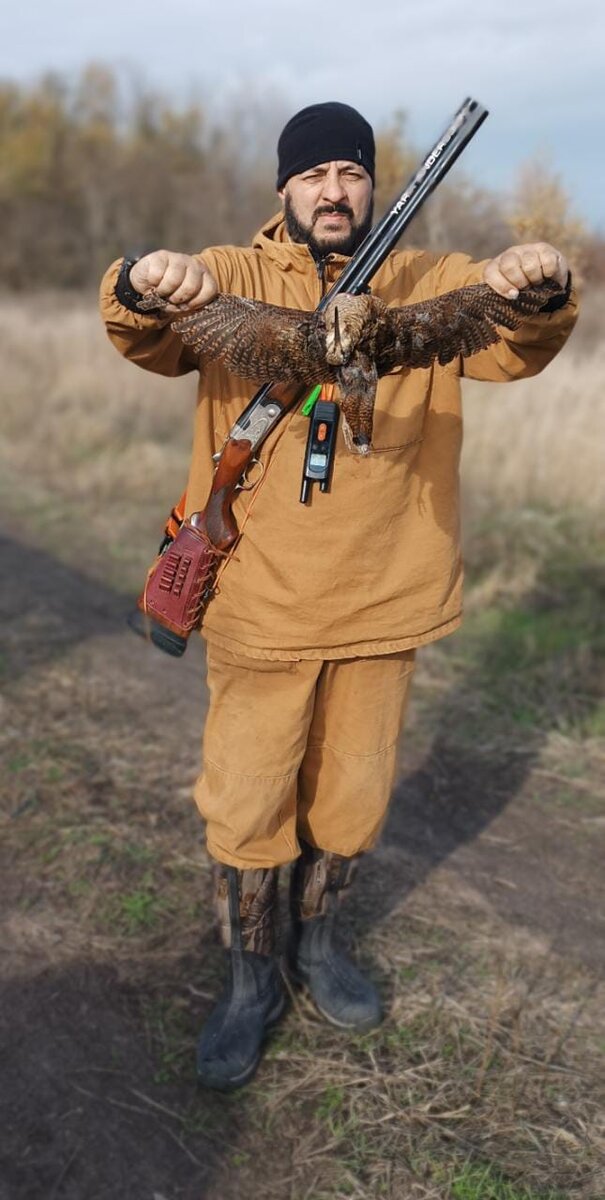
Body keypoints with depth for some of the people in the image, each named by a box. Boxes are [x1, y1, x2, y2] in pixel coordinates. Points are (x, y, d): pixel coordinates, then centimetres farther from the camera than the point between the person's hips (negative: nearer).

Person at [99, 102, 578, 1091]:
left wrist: (540, 290, -31)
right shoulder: (232, 280, 0)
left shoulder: (432, 287, 5)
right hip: (260, 603, -2)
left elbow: (515, 347, -8)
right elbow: (147, 339, -14)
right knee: (246, 806, 8)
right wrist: (146, 287, -38)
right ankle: (251, 977, 32)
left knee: (353, 797, 17)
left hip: (384, 602, 2)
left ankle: (318, 942, 43)